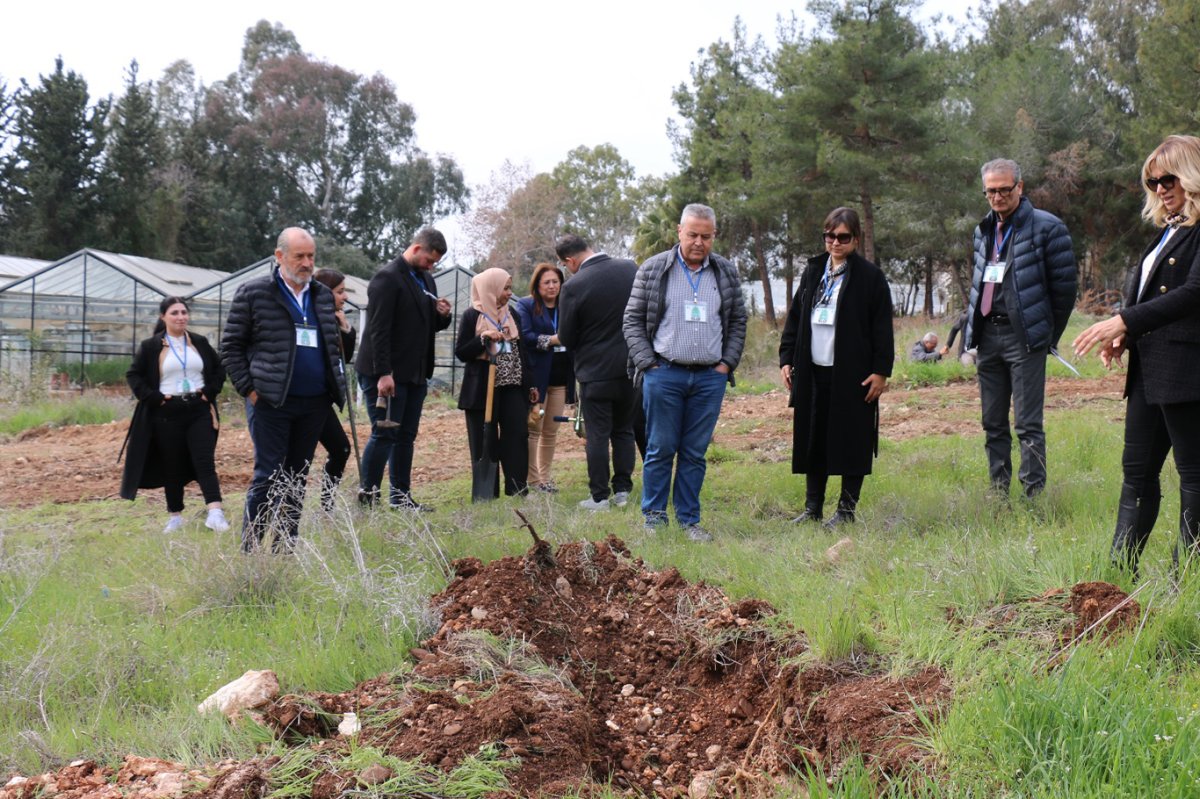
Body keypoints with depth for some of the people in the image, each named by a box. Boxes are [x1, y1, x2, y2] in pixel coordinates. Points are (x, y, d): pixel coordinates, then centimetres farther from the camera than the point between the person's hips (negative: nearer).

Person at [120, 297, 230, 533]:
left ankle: (215, 512, -20)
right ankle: (175, 516, 17)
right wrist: (153, 397, -8)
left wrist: (210, 392, 1)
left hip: (199, 411, 1)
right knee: (172, 467, 6)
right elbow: (133, 375, 3)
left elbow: (219, 369, 17)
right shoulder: (151, 347, 1)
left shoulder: (200, 343, 9)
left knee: (205, 462, -10)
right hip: (167, 414, -1)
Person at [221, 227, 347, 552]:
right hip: (272, 403, -5)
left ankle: (285, 548, 17)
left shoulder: (323, 296, 13)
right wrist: (249, 389, -7)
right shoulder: (253, 293, -2)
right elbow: (231, 346, 0)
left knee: (297, 477, 10)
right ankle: (249, 550, 0)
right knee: (268, 477, -6)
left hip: (315, 403, 5)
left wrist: (336, 384, 11)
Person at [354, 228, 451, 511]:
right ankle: (367, 496, -1)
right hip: (388, 374, -8)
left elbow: (431, 325, 25)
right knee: (384, 434, -7)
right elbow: (378, 329, -17)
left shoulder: (426, 279, 17)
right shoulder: (387, 278, -11)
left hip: (415, 374, 8)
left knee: (406, 436, 10)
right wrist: (383, 373, -22)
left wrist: (443, 316, 1)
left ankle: (401, 497, 16)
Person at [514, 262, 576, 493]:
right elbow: (525, 336, -13)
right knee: (534, 429, -5)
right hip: (537, 376, -5)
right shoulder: (525, 306, 0)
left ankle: (544, 477, 16)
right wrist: (551, 340, -20)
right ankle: (532, 480, -1)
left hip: (560, 377, 5)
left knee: (551, 431, 8)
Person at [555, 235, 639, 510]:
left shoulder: (574, 286, -17)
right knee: (624, 431, 15)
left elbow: (567, 338, -8)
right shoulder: (630, 268, -3)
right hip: (630, 366, 5)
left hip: (596, 370, -4)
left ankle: (599, 496, 5)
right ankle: (622, 491, 16)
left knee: (596, 435, 4)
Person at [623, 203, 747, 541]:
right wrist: (648, 364, -5)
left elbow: (738, 321, 15)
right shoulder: (653, 270, 0)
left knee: (695, 452, 6)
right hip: (664, 374, -2)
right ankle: (654, 518, 10)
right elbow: (632, 320, 2)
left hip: (710, 377, 2)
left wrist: (727, 363, 4)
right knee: (660, 449, 1)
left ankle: (689, 519, 13)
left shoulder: (726, 273, 9)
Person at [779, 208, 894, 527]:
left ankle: (846, 509, 9)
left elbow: (882, 328, -5)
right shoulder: (813, 272, 13)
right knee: (812, 439, 7)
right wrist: (787, 359, 9)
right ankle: (812, 507, 14)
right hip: (813, 372, 5)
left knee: (851, 439, 0)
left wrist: (881, 370, -10)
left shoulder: (870, 276, -3)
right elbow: (795, 318, 16)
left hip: (852, 374, -5)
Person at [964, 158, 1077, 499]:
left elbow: (1064, 286, -6)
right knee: (993, 423, 10)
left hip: (1024, 337, -7)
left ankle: (1034, 495, -4)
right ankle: (998, 493, 18)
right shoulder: (983, 231, 14)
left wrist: (1048, 335, -1)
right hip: (987, 336, 7)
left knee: (1028, 424, -7)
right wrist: (973, 333, 17)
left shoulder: (1047, 227, -7)